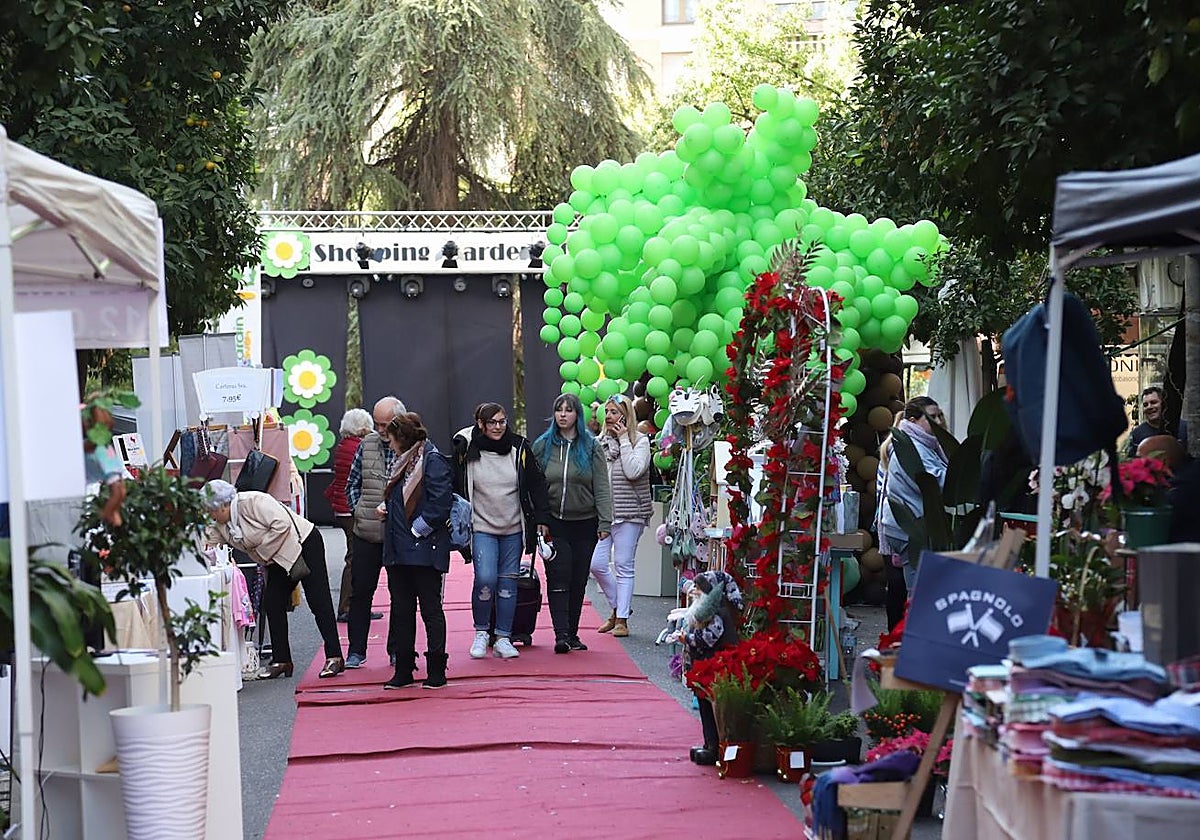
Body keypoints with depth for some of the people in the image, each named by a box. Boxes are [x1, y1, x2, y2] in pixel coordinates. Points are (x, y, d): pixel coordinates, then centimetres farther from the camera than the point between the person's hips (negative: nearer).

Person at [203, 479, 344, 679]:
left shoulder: (253, 501, -24)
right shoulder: (221, 525, 3)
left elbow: (282, 524, -29)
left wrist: (263, 551, -21)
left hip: (304, 543, -9)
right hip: (280, 559, 9)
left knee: (318, 601, -11)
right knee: (272, 603, 2)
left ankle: (334, 658, -13)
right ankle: (281, 660, 8)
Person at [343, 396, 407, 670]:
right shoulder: (366, 445, 6)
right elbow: (352, 485, 14)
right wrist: (359, 511, -1)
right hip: (367, 534, 3)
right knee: (360, 591, 5)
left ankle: (397, 650, 18)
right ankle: (356, 650, 13)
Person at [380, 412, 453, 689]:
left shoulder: (433, 462, -12)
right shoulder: (404, 463, 16)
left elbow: (439, 506, -18)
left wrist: (415, 530, -15)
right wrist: (386, 506, 7)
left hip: (425, 549, -9)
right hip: (399, 551, 9)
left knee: (430, 610, -1)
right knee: (402, 611, 10)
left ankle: (436, 671, 6)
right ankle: (404, 670, 16)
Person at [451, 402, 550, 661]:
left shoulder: (519, 448, -1)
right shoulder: (466, 450, -5)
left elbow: (537, 484, 7)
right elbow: (455, 488, 4)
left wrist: (542, 518, 3)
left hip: (514, 528, 2)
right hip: (482, 527, -2)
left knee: (508, 582, 5)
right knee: (485, 579, -16)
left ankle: (503, 639, 13)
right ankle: (481, 632, 4)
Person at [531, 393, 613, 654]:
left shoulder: (591, 446, 3)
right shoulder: (542, 446, 5)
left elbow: (602, 487, 0)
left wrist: (605, 522, -7)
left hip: (584, 524, 1)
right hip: (554, 524, -1)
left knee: (578, 581, 6)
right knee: (558, 579, -10)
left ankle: (572, 634, 15)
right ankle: (561, 634, -13)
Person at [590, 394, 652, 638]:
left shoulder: (640, 441, -1)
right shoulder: (600, 442, 12)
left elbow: (634, 471, -16)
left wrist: (623, 440, -11)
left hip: (628, 513, -4)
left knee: (623, 565, -1)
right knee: (596, 564, -2)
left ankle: (622, 619, 7)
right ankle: (617, 608, 19)